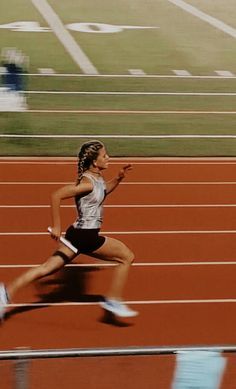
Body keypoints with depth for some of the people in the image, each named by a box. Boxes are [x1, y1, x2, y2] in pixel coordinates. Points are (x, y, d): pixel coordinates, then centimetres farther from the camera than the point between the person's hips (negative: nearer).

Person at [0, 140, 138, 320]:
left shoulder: (97, 177, 7)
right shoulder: (87, 182, -21)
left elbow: (103, 191, 30)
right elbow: (56, 196, -24)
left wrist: (119, 178, 13)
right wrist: (57, 226, -20)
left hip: (78, 234, 9)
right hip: (85, 237, -9)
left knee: (48, 268, 9)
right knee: (127, 256, 1)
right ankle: (113, 301, 9)